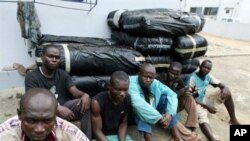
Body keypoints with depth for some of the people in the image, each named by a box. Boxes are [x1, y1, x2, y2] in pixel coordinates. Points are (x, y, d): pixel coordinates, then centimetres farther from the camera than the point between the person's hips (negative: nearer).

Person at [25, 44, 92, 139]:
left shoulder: (62, 74, 6)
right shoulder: (31, 77, -8)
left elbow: (75, 92, -4)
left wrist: (85, 95, -30)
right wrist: (58, 109, -35)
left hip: (63, 107, 4)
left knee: (86, 103, -22)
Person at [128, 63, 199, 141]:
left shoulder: (155, 83, -10)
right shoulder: (131, 82, -27)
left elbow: (172, 94, -12)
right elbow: (137, 103, -41)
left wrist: (169, 114, -29)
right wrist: (158, 118, -39)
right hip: (136, 114, -5)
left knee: (166, 96, -18)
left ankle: (176, 134, -18)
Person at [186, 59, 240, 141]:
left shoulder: (208, 76, 0)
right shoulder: (193, 78, -20)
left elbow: (221, 85, 2)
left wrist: (225, 88, -25)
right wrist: (206, 106, -25)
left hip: (204, 100, 7)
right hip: (196, 103, -7)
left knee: (227, 93, -5)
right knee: (203, 119, -38)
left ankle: (233, 120, 3)